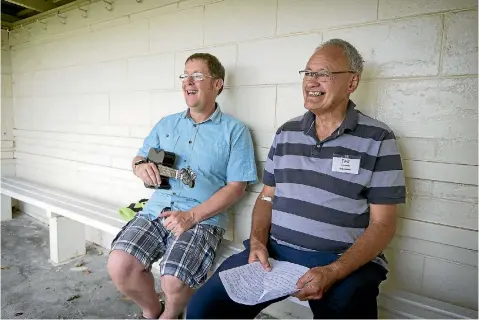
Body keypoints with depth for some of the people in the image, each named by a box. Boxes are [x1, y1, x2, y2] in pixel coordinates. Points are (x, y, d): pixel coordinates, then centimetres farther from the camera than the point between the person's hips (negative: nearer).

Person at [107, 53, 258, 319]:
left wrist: (192, 216, -16)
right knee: (119, 266, -18)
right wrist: (141, 166, -5)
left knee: (173, 283, -24)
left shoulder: (235, 131, 0)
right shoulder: (166, 124, 16)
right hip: (156, 210, 5)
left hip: (203, 218, -4)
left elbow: (236, 187, -6)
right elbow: (139, 159, 21)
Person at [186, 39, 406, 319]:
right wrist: (257, 242, -5)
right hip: (274, 250, 3)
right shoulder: (286, 133, 9)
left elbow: (383, 224, -6)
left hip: (346, 261, -2)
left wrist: (333, 272, -18)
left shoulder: (378, 139, -4)